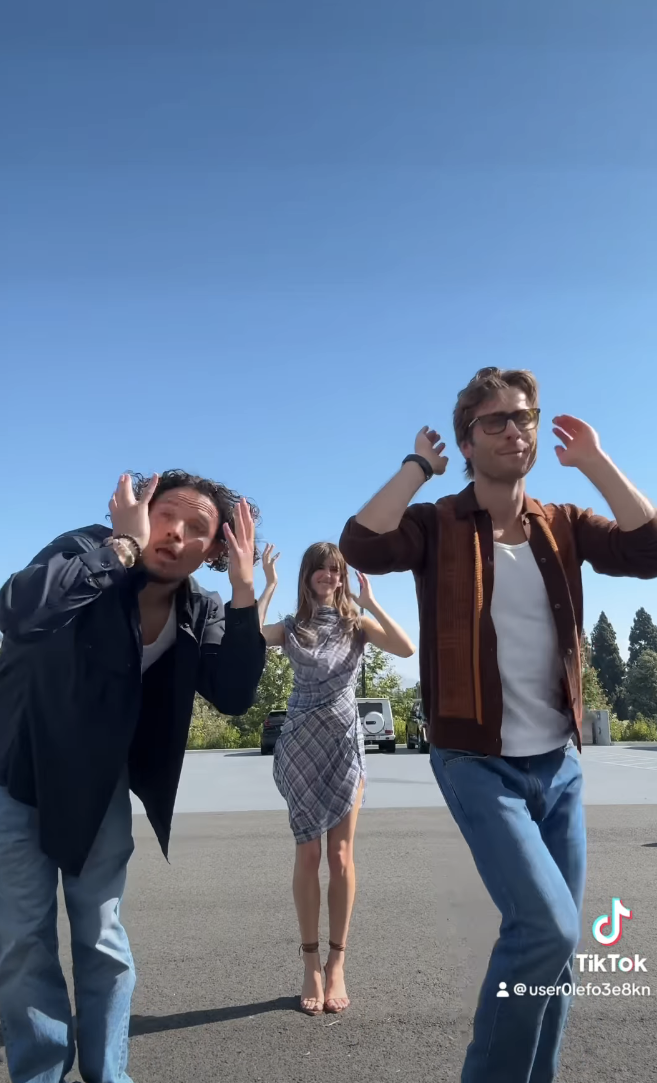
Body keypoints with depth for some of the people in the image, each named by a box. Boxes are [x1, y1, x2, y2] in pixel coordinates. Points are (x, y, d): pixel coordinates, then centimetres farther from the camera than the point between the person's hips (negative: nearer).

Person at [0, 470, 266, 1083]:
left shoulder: (201, 613, -7)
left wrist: (244, 593, -27)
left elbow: (234, 696, -19)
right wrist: (124, 544, -37)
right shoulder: (87, 552, -21)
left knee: (102, 938, 11)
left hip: (98, 785, 4)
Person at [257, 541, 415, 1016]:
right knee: (308, 855, 4)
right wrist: (269, 586, -12)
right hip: (301, 746, 0)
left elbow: (407, 648, -14)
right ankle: (311, 967, 13)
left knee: (341, 855, 2)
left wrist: (371, 602, -12)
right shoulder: (292, 627, 3)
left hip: (345, 744, 0)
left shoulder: (357, 623, 2)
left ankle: (337, 965, 13)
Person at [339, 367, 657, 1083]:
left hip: (560, 764, 5)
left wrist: (594, 460, -6)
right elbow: (360, 547, -25)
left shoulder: (562, 527, 6)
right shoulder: (437, 525, -6)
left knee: (554, 943, 13)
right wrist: (418, 465, -14)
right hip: (478, 765, -5)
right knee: (547, 927, -17)